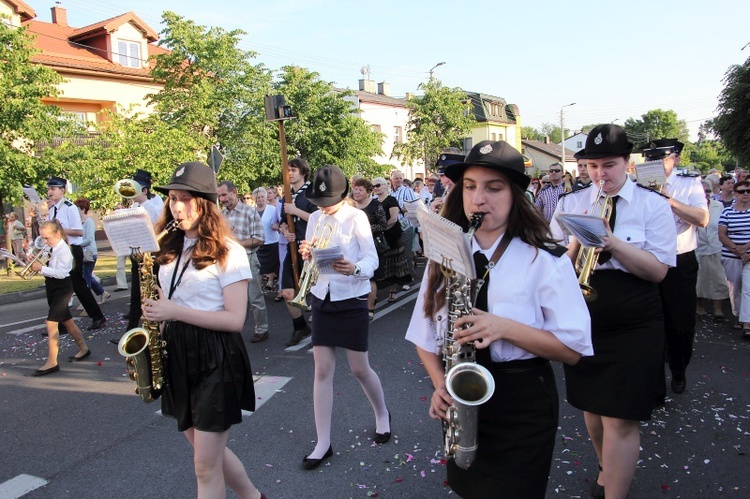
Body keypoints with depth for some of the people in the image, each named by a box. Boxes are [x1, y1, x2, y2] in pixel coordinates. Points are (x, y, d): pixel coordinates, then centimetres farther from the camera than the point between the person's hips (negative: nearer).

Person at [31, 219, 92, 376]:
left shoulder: (63, 250, -18)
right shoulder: (53, 249, 9)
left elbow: (61, 273, -25)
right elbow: (51, 267, 10)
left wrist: (41, 268, -26)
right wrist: (38, 264, -7)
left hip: (62, 288, -9)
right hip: (52, 287, 9)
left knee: (51, 323, -12)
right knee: (67, 321, 17)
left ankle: (52, 362, -8)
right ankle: (84, 349, 32)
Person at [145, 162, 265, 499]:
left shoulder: (228, 252, -12)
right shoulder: (170, 249, 8)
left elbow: (235, 320, -17)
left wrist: (175, 311, -22)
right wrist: (157, 312, -1)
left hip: (215, 358, -7)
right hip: (176, 354, 7)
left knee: (206, 465, 1)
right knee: (208, 452, 19)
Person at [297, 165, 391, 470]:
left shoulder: (356, 217, -9)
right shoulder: (315, 219, 6)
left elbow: (372, 259, -15)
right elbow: (312, 259, 12)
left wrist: (354, 268, -36)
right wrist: (306, 254, -12)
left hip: (351, 299, -4)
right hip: (322, 298, 5)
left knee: (359, 368, 6)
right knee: (322, 370, 4)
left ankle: (382, 415, 36)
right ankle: (323, 443, 14)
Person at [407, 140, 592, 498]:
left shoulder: (545, 261, -12)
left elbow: (574, 348, -13)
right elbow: (424, 335, 7)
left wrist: (505, 327, -26)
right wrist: (440, 384, -9)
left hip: (523, 406, -4)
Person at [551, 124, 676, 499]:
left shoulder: (653, 205, -3)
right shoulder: (570, 203, 2)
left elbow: (658, 270, -11)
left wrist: (612, 241, -23)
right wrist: (578, 242, -20)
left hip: (633, 327, -3)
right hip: (582, 322, 3)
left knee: (620, 418, -4)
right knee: (591, 407, 17)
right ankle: (607, 468, 43)